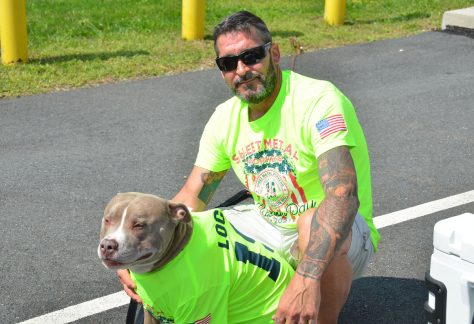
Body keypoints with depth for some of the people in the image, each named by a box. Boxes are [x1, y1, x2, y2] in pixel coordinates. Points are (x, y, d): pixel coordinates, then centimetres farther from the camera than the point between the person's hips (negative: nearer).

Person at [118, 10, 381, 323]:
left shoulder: (318, 100, -25)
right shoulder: (225, 118, -2)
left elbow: (343, 195, -38)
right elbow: (191, 198, 2)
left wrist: (307, 278, -52)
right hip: (269, 225, 7)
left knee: (315, 224, -40)